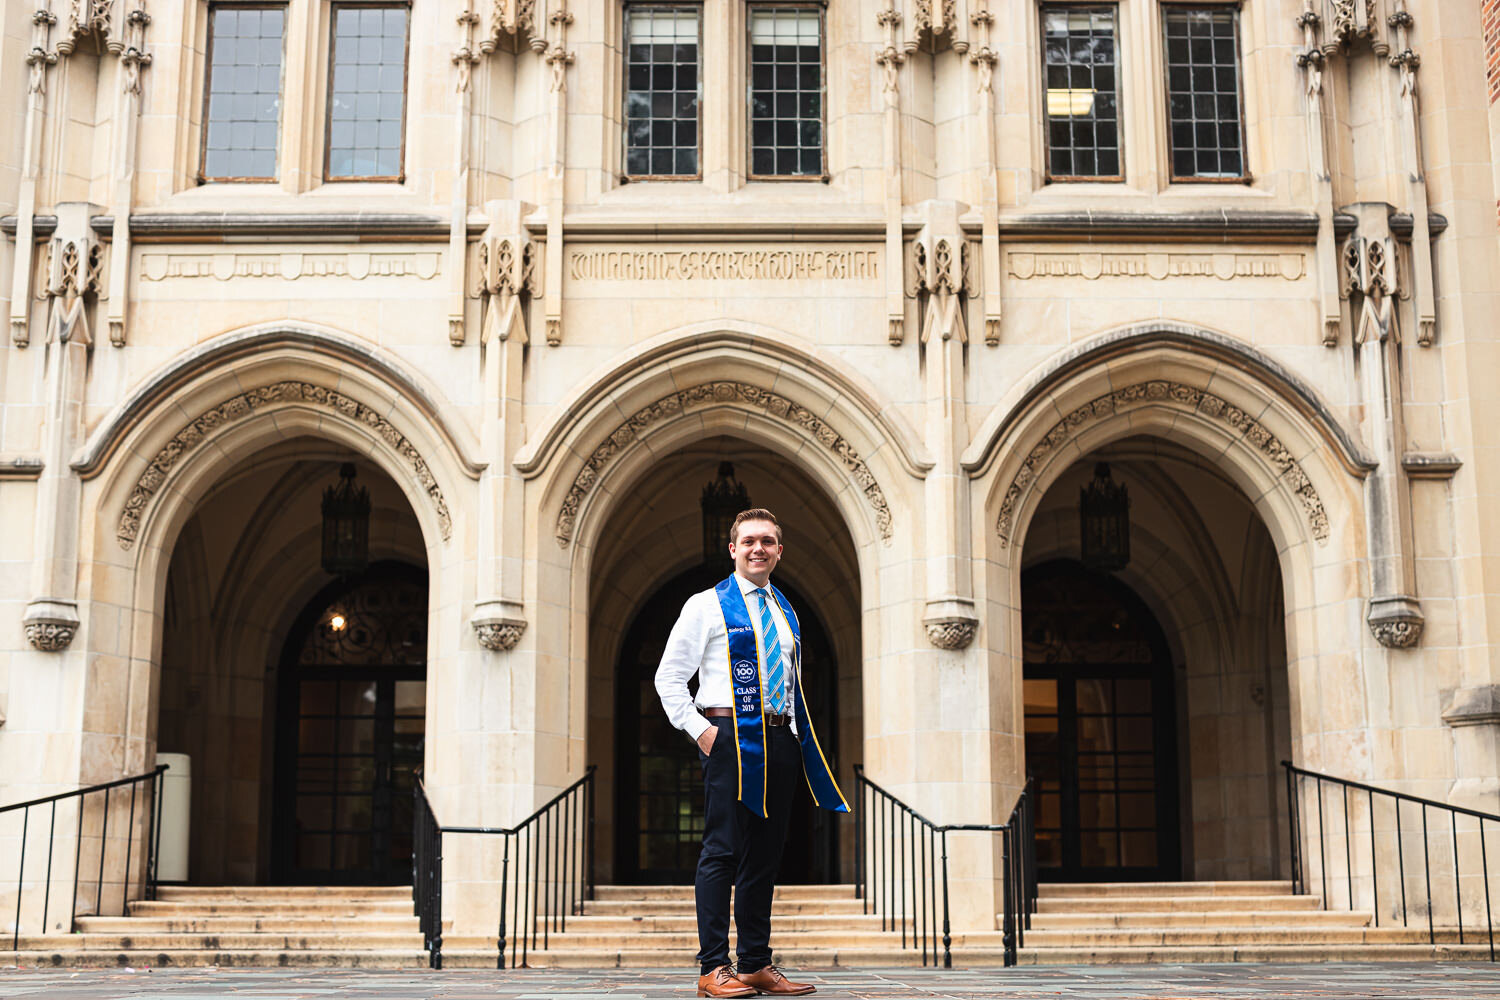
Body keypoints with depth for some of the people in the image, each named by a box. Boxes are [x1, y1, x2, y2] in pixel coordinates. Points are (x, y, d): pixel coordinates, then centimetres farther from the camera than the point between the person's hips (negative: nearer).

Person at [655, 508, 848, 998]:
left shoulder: (786, 613, 19)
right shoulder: (707, 605, 2)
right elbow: (669, 676, 0)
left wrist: (796, 734, 12)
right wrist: (700, 729, -10)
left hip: (780, 740, 6)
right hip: (730, 737, -6)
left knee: (765, 855, 7)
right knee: (722, 850, -9)